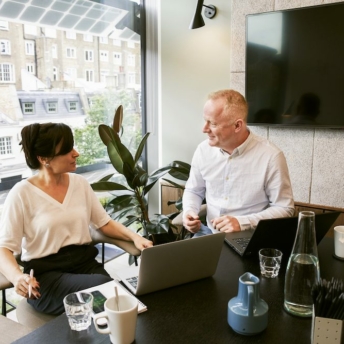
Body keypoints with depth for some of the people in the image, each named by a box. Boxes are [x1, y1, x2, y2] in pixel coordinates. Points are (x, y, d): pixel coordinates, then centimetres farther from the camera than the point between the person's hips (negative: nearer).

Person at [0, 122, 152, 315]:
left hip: (85, 262, 4)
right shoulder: (22, 193, -8)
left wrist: (134, 236, -8)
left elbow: (105, 223, 11)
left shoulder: (80, 183, 6)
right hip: (46, 274, -4)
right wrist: (17, 276, -30)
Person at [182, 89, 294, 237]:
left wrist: (242, 223, -20)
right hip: (209, 232, 4)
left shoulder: (271, 156, -15)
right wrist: (189, 211, -6)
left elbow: (284, 208, -8)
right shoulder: (203, 150, -1)